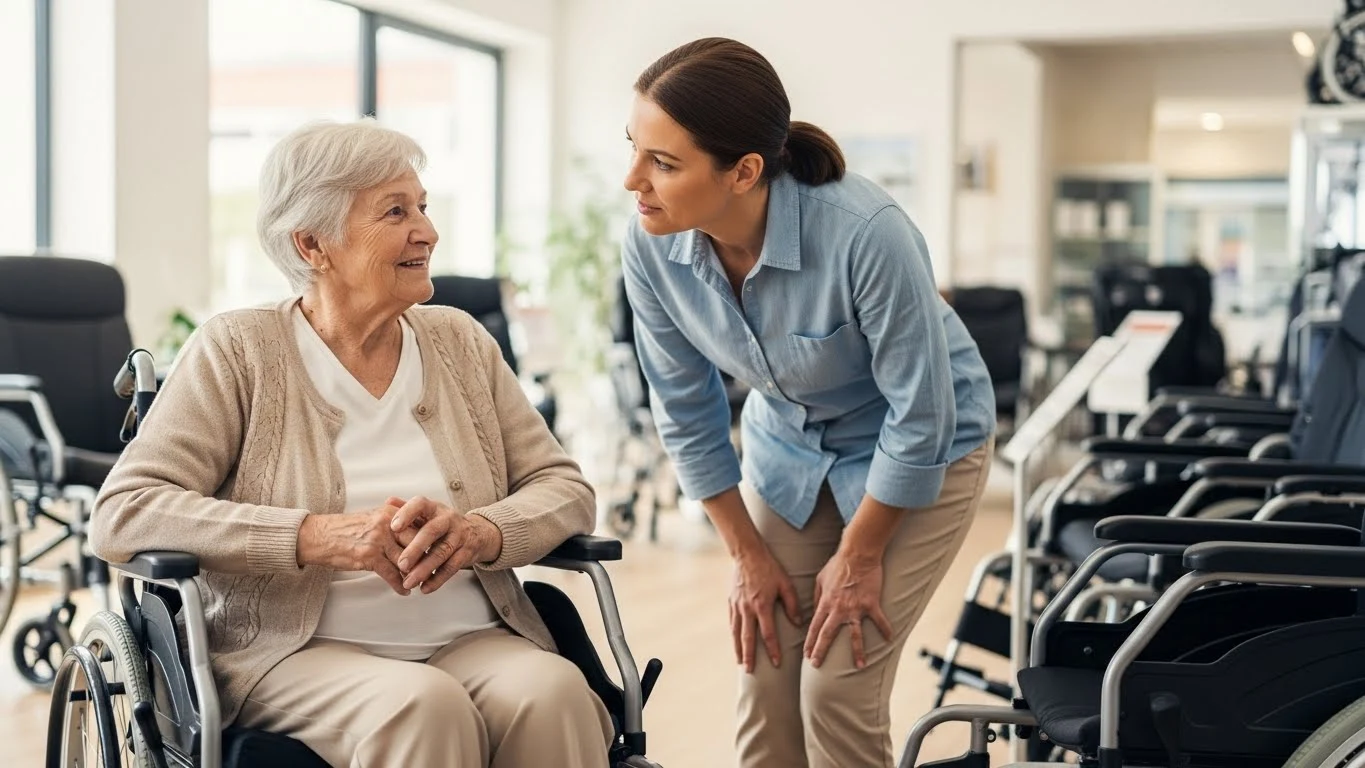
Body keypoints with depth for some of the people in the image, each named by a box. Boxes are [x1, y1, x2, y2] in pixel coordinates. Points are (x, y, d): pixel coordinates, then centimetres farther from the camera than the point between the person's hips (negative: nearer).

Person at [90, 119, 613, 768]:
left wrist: (481, 532, -15)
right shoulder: (238, 350, 1)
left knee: (551, 692, -30)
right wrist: (319, 537, -21)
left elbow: (565, 488, 10)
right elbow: (122, 513, -9)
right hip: (295, 649, -3)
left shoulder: (459, 341, 13)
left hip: (471, 638, 4)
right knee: (423, 705, -35)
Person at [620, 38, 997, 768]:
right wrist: (747, 553, -2)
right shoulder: (649, 244, -22)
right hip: (787, 446, 4)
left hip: (925, 448, -4)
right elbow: (687, 409, -7)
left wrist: (859, 556, -12)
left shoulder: (865, 234, -36)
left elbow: (919, 416, -23)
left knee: (836, 686, -11)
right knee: (765, 689, -1)